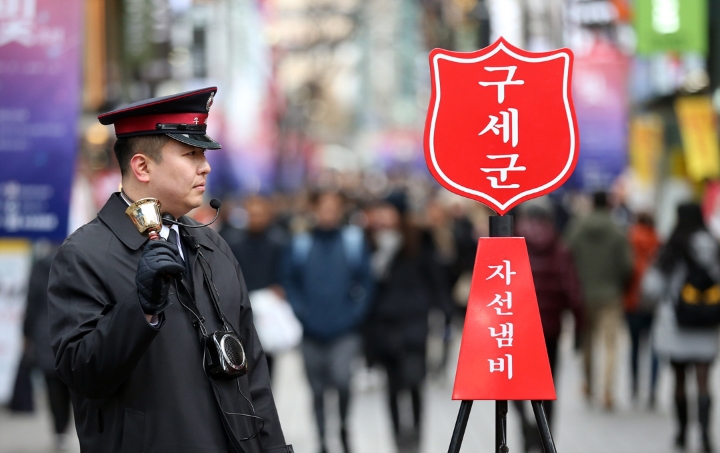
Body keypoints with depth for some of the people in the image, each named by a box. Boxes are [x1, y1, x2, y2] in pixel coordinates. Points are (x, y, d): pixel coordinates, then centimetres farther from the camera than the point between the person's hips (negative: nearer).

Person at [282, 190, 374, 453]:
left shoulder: (355, 241, 2)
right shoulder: (300, 245, 3)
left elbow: (366, 282, 4)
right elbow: (289, 282, 7)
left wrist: (355, 313, -7)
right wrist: (302, 313, -5)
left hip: (344, 331, -2)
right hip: (312, 332, 2)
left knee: (342, 379, -20)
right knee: (317, 391, 7)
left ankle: (344, 426, 7)